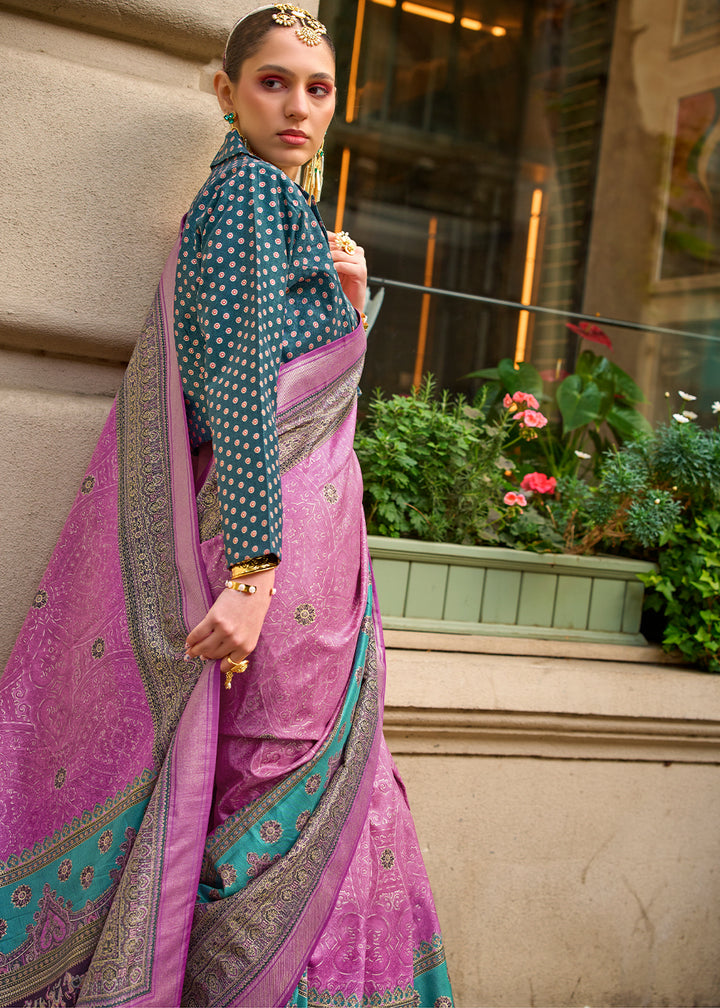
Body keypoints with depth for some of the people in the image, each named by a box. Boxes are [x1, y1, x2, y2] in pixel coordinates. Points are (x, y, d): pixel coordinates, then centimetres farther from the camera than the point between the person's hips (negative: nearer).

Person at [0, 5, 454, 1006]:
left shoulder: (275, 197, 22)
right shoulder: (252, 186, -7)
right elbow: (241, 378, -19)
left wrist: (348, 301, 9)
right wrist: (252, 566, -24)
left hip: (310, 549, 10)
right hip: (276, 539, -10)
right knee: (284, 799, -3)